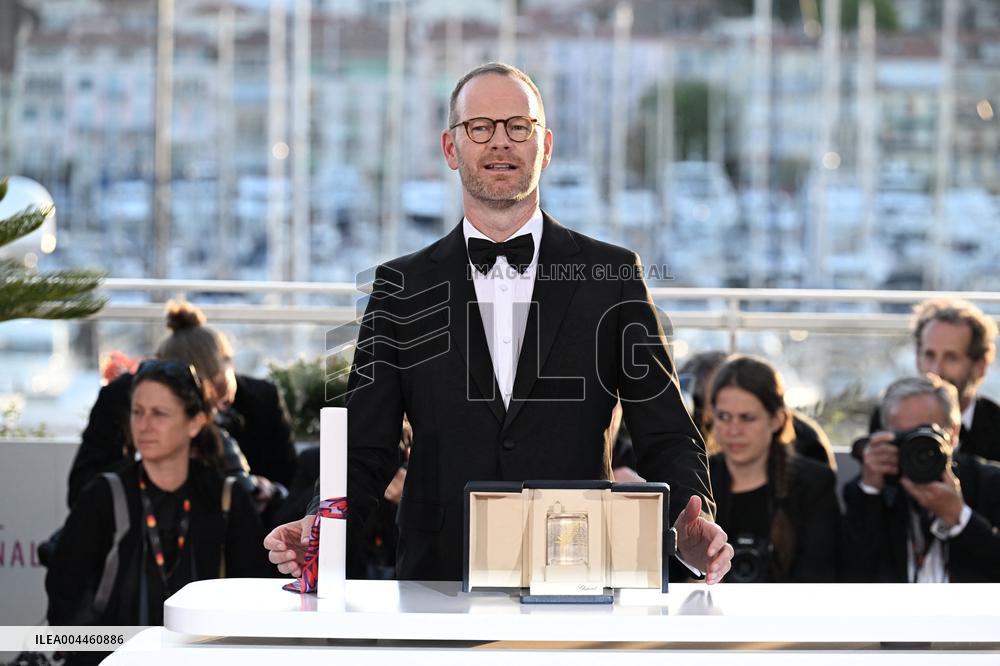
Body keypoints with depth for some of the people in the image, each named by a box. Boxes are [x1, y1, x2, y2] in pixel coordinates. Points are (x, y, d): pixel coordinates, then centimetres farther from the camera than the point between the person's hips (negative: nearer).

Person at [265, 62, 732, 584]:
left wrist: (693, 528, -12)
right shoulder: (402, 287, 11)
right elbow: (366, 449, 9)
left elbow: (665, 436, 8)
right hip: (441, 581, 2)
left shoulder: (611, 276, 10)